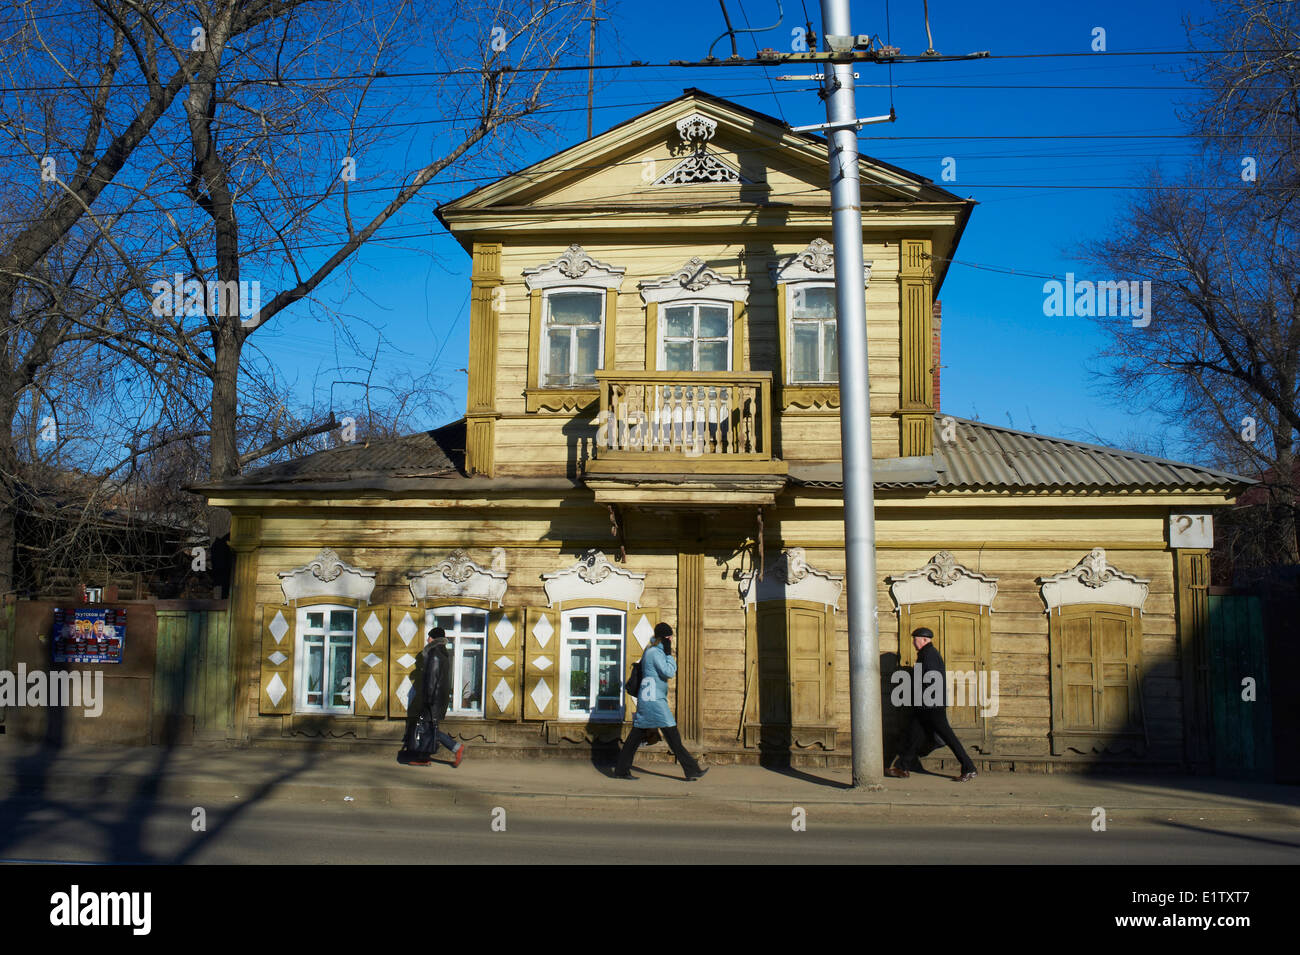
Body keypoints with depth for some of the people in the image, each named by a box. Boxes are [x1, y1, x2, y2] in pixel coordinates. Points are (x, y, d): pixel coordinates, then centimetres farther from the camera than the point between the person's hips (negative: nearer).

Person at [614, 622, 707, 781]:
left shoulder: (651, 651, 17)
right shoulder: (655, 652, -12)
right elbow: (669, 672, -18)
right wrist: (669, 653, -10)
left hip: (645, 700, 10)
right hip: (654, 701, -10)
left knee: (636, 736, 10)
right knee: (673, 736, -7)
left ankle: (621, 770, 12)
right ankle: (692, 770, -4)